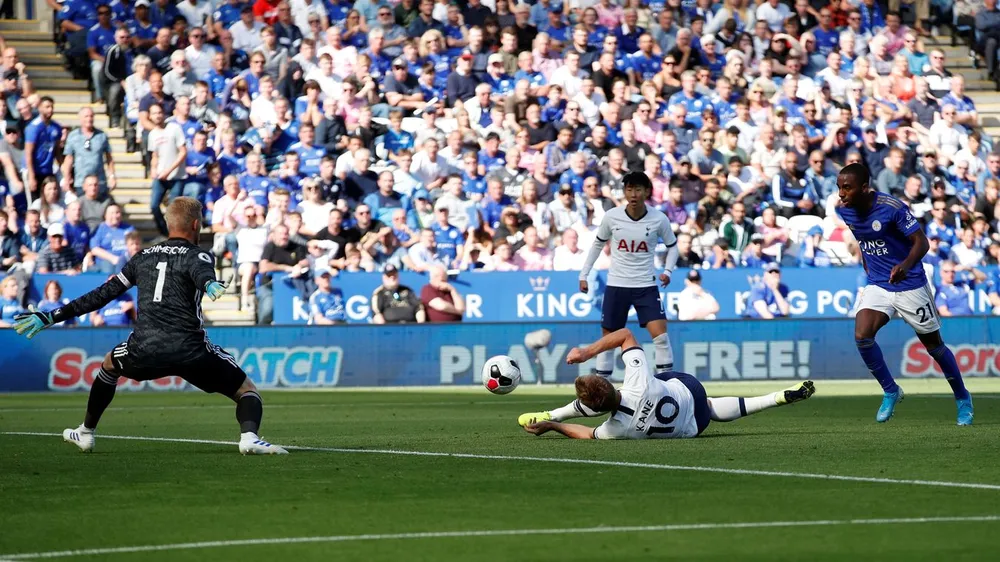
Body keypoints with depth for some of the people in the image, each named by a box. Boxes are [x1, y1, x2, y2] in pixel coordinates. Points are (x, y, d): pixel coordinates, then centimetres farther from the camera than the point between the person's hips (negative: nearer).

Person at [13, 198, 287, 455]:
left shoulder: (143, 258, 21)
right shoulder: (196, 255, 5)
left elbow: (101, 295, 23)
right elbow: (201, 273, -22)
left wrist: (51, 317, 31)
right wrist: (211, 284, -46)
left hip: (144, 348, 4)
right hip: (190, 349, -4)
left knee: (109, 365, 38)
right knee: (246, 389, 9)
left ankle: (86, 433, 43)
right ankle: (249, 436, -21)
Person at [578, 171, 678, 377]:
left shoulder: (659, 219, -8)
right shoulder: (611, 217, -7)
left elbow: (672, 245, 8)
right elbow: (598, 244, 10)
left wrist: (667, 271, -7)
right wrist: (584, 274, 9)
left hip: (646, 285, -1)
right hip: (616, 285, 1)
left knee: (660, 334, -15)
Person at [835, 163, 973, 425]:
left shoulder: (892, 207, -23)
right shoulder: (844, 210, -5)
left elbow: (921, 241, -22)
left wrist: (906, 264, -40)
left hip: (910, 285, -4)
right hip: (877, 285, 4)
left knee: (934, 345, 7)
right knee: (862, 336, -20)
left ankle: (962, 398, 29)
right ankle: (890, 391, 0)